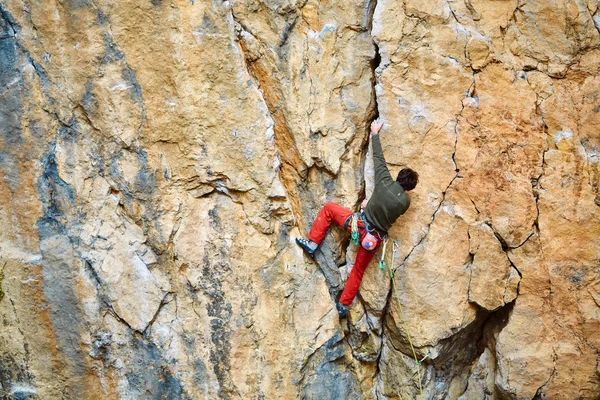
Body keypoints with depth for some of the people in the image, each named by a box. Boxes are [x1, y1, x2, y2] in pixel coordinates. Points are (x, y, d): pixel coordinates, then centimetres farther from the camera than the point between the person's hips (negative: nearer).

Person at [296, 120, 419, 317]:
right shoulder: (405, 202, -5)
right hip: (374, 239, 2)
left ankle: (312, 243, 10)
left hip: (360, 225, -2)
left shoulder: (385, 183, -10)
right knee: (358, 270, 22)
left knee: (328, 208, 17)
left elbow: (378, 158, 3)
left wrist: (375, 134, 16)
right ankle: (343, 305, 25)